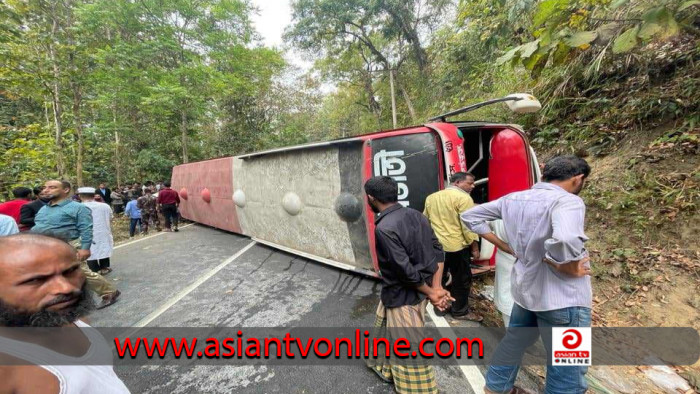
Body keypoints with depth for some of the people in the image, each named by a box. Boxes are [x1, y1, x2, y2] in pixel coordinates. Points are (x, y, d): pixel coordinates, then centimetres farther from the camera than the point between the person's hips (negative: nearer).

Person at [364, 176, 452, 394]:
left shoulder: (384, 228, -28)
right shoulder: (415, 214, -3)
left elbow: (407, 272, -26)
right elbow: (438, 251, -1)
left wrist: (431, 294, -11)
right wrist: (436, 288, -4)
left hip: (403, 297, -9)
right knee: (387, 331, 29)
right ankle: (386, 368, 53)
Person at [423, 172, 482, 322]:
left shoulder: (431, 197, 10)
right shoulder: (463, 198, -12)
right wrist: (474, 246, -7)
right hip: (457, 246, -6)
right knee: (461, 280, 9)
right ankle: (460, 311, 21)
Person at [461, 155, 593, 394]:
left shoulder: (512, 199, 1)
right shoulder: (567, 201, -20)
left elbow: (470, 216, 8)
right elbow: (565, 240, -42)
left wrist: (504, 246, 7)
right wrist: (571, 268, -21)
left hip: (524, 288, 7)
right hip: (563, 298, -7)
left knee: (513, 342, 28)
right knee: (567, 372, 11)